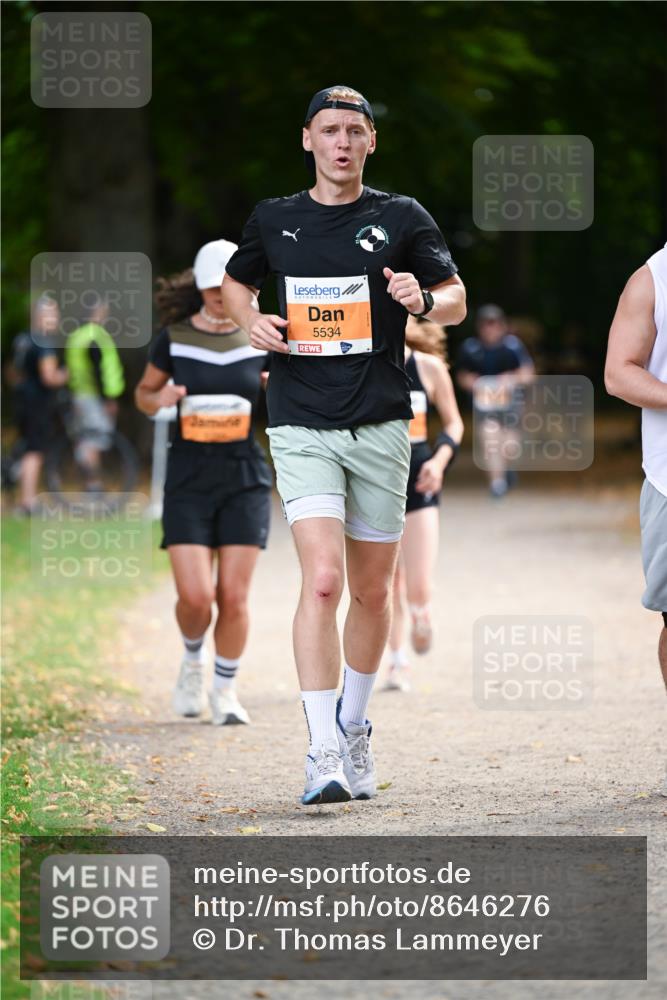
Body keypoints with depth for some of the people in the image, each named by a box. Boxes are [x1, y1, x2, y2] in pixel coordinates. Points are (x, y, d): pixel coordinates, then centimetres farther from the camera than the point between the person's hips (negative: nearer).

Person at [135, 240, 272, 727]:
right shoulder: (174, 339, 0)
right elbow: (144, 393, 12)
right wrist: (160, 399, -10)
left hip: (245, 476, 1)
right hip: (189, 478, -1)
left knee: (234, 596, -3)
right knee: (195, 596, -9)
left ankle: (225, 689, 16)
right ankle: (193, 659, 24)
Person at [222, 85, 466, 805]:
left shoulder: (402, 218, 4)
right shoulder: (273, 220, 7)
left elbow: (457, 300, 9)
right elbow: (234, 284, 23)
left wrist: (424, 299, -14)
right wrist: (252, 322, 1)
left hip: (381, 425, 1)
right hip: (302, 425, -1)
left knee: (372, 589, 10)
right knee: (322, 579, -17)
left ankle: (353, 728, 30)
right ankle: (322, 753, -17)